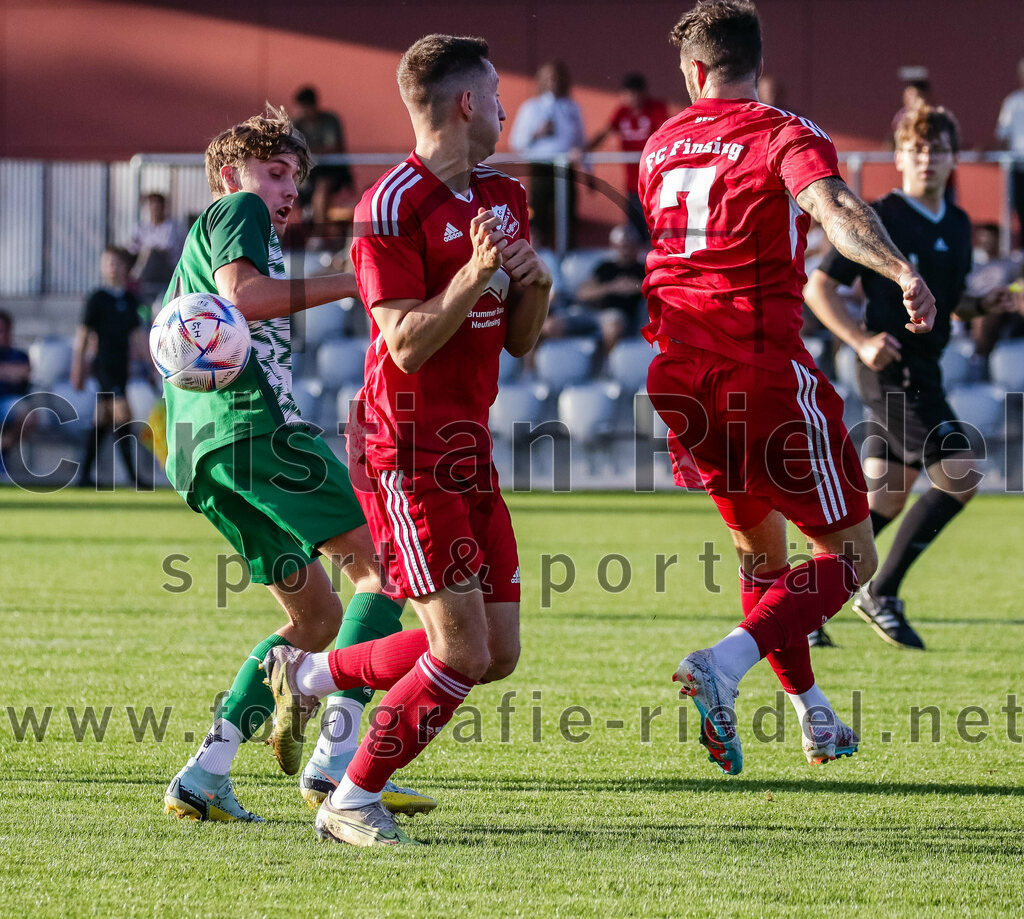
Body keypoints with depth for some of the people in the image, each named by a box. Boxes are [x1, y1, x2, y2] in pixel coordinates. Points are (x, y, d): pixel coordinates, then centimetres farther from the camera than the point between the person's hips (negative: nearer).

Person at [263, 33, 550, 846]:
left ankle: (307, 676, 23)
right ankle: (352, 804, 4)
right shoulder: (392, 207, -15)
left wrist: (533, 286, -5)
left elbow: (519, 340, 15)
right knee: (463, 651, -11)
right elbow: (408, 345, -19)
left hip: (469, 449, 9)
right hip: (408, 451, -9)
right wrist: (475, 274, -28)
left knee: (498, 652, 7)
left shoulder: (504, 198, 12)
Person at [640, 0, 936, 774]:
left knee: (760, 545, 23)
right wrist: (902, 272, -39)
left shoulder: (661, 145, 14)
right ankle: (725, 665, -22)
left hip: (682, 372, 7)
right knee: (849, 557, -1)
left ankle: (813, 717, 27)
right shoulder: (784, 136, -5)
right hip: (764, 369, -7)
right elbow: (834, 208, -26)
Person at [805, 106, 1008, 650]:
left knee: (884, 502, 8)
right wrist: (861, 341, -20)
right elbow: (818, 288, -7)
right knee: (960, 476, -17)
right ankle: (882, 593, -9)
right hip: (891, 370, -8)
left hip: (923, 374, 8)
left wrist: (983, 304, 3)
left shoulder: (958, 225, 13)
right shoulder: (877, 221, -9)